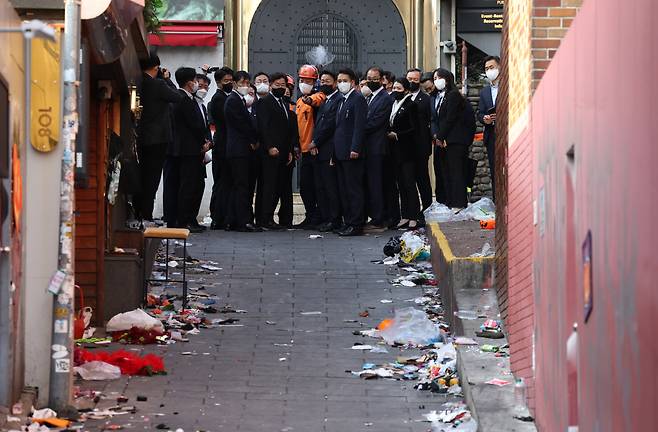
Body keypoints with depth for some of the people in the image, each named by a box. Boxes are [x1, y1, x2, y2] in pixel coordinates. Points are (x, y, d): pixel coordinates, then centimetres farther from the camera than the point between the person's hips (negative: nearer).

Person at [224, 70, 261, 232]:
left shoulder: (240, 100, 20)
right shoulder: (233, 100, -10)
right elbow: (241, 124, -15)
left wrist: (254, 140, 7)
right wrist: (254, 140, -5)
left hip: (242, 150, 10)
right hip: (239, 150, -10)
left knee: (238, 187, 9)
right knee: (241, 186, -12)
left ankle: (236, 222, 11)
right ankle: (243, 222, -14)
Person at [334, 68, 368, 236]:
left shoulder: (358, 99, -9)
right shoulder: (343, 100, 20)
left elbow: (360, 126, -16)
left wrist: (355, 149, -22)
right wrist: (334, 152, 16)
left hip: (352, 153, -10)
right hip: (341, 153, 10)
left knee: (354, 189, -8)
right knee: (344, 189, 11)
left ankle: (356, 224, -7)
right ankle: (348, 221, 16)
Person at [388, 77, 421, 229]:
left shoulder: (411, 105, -8)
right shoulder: (394, 105, 14)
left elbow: (415, 129, -13)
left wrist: (397, 135, -12)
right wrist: (389, 134, 2)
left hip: (407, 150, -7)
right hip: (396, 150, 7)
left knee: (409, 183, -7)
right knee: (401, 184, 8)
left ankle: (413, 218, -5)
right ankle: (405, 216, 12)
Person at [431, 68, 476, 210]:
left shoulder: (453, 95, -5)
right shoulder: (437, 98, 19)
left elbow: (450, 118, -11)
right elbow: (434, 119, 14)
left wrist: (440, 136, -11)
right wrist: (435, 135, -3)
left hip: (454, 140, -8)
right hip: (442, 141, 8)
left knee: (456, 171, -9)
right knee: (446, 173, 6)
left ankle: (458, 203, -11)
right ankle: (450, 203, 7)